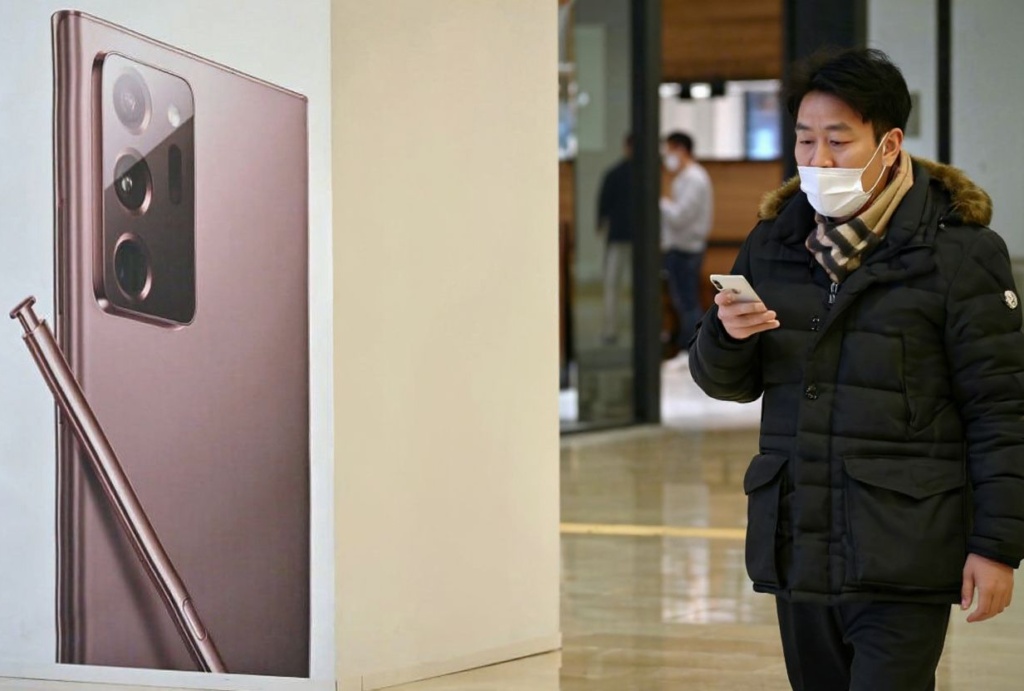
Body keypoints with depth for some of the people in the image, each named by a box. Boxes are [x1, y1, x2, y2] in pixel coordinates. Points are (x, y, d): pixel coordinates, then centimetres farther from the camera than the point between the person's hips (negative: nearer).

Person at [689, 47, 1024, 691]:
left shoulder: (957, 251, -7)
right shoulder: (776, 240, 9)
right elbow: (729, 383, 17)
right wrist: (726, 335, -6)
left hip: (902, 561, -6)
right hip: (797, 546, 6)